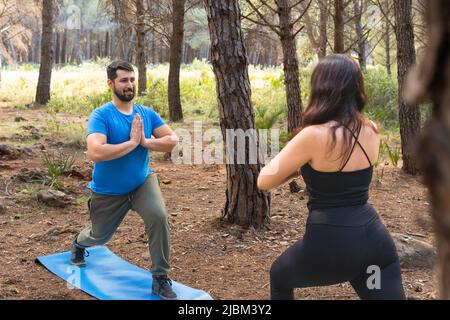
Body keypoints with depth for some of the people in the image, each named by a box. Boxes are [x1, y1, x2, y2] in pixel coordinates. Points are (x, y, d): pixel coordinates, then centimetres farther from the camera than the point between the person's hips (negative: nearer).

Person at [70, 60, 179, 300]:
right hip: (108, 192, -2)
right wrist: (132, 143, -30)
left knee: (159, 217, -26)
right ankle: (78, 244, 59)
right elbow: (95, 153, -37)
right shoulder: (101, 115, -22)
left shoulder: (147, 114, -6)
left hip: (142, 182, 3)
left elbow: (172, 140, -13)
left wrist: (145, 141, -26)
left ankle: (160, 279, -10)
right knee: (99, 237, 18)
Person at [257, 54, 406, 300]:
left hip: (330, 241, -5)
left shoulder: (313, 135, -16)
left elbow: (264, 181, -5)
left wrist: (298, 165, 9)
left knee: (279, 276, 26)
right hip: (374, 237, 5)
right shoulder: (371, 131, 3)